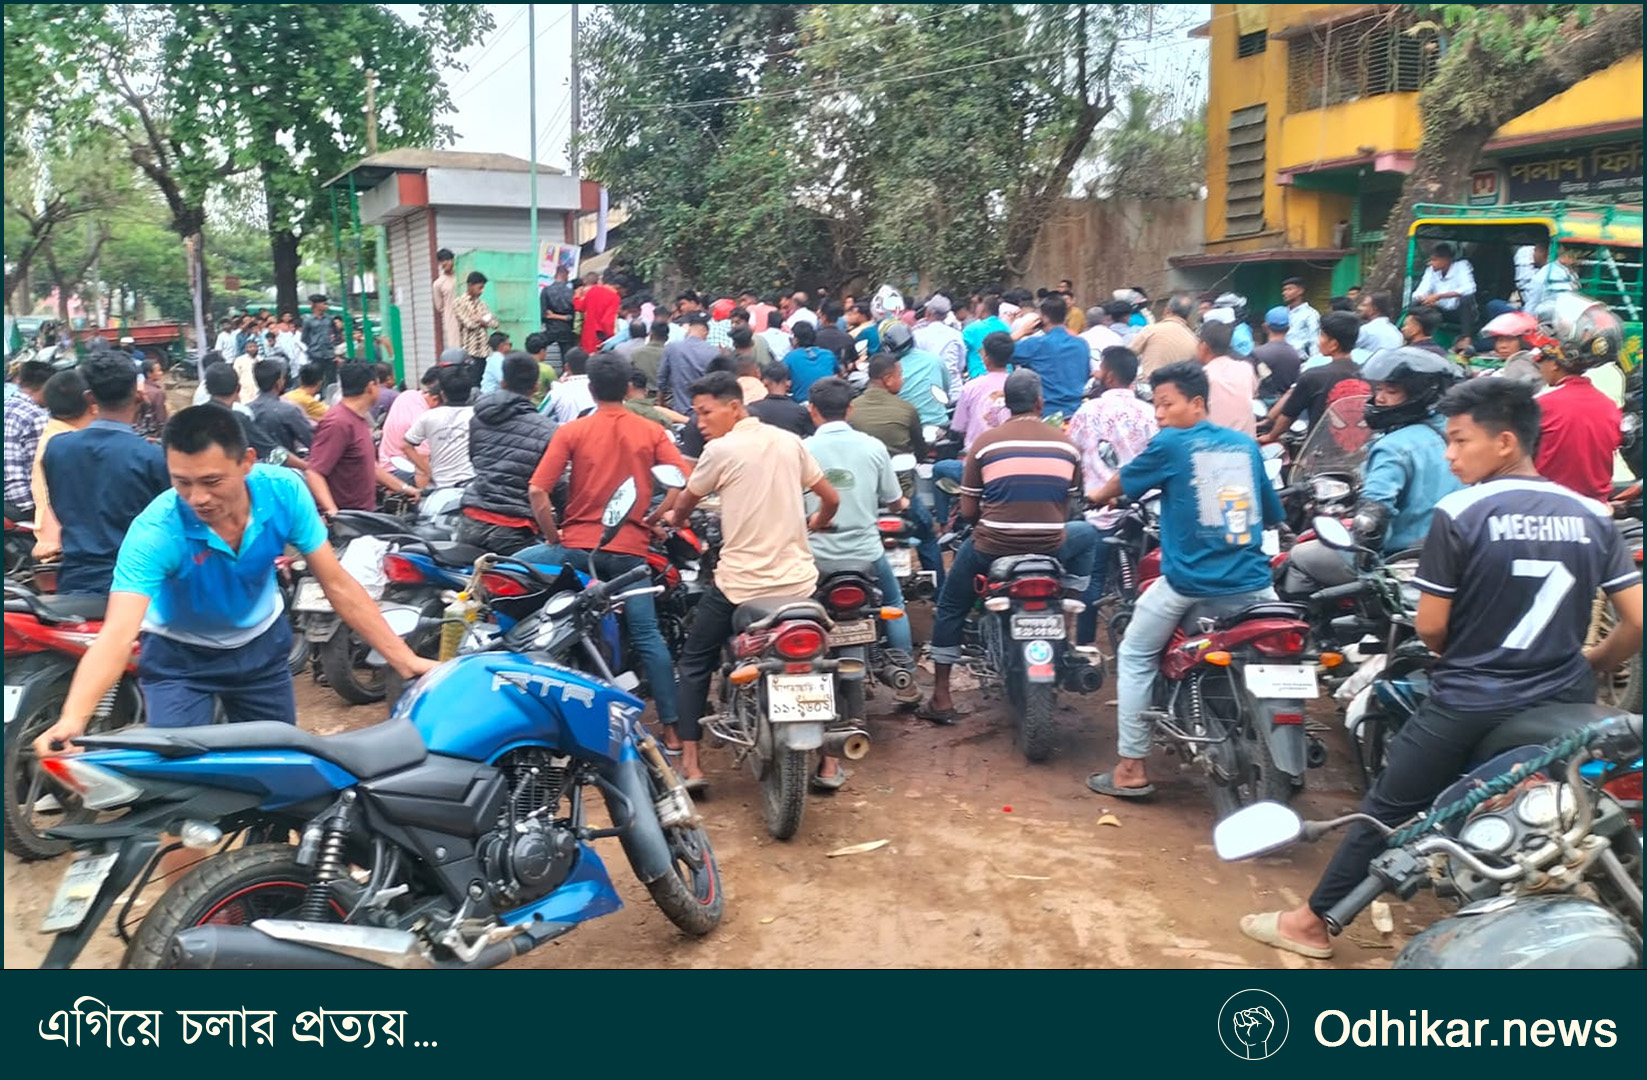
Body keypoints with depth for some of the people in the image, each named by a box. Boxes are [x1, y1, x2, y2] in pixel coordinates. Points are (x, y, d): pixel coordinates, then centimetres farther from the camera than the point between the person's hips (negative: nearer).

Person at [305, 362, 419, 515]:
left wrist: (402, 487, 27)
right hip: (344, 519, -10)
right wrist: (332, 510, -36)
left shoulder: (358, 419, 15)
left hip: (364, 514, 10)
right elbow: (313, 473, -23)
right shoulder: (338, 423, -17)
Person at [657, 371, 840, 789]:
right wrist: (815, 523, 34)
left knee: (694, 665, 11)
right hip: (797, 579, 5)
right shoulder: (789, 441, 6)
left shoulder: (721, 450, -8)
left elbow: (685, 504, 7)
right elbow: (831, 499, 12)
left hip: (739, 582, -5)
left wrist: (673, 519, 30)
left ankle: (690, 764, 6)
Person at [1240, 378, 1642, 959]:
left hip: (1469, 703, -4)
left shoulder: (1458, 514, -13)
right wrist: (1586, 663, 16)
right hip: (1565, 704, 4)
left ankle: (1312, 922, 17)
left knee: (1387, 809, 8)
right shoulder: (1594, 516, 1)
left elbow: (1430, 627, -11)